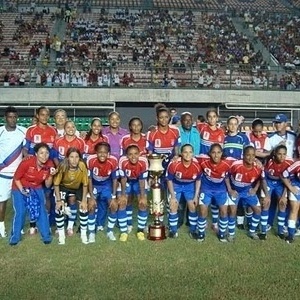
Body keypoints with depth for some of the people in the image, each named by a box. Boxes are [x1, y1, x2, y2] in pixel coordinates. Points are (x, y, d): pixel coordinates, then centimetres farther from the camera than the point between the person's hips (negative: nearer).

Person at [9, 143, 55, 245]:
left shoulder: (49, 165, -18)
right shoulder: (26, 163, -30)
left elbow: (47, 185, -9)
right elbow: (16, 178, -13)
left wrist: (51, 175, -25)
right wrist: (22, 190, -23)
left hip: (37, 188, 3)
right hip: (20, 187, -3)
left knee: (42, 210, -4)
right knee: (20, 212, -8)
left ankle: (46, 235, 10)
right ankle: (15, 236, 11)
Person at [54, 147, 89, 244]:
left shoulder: (82, 166, -31)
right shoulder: (63, 166, -33)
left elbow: (85, 184, -17)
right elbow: (56, 184, -19)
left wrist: (84, 200, -19)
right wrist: (59, 200, -22)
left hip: (77, 188, 1)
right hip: (63, 187, -1)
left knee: (84, 207, -14)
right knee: (59, 208, -19)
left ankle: (83, 234, 4)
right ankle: (61, 235, -1)